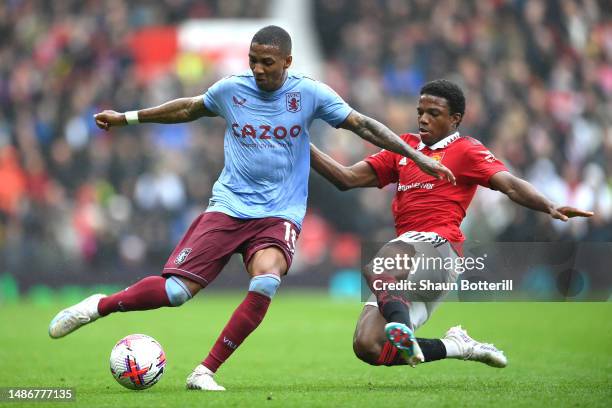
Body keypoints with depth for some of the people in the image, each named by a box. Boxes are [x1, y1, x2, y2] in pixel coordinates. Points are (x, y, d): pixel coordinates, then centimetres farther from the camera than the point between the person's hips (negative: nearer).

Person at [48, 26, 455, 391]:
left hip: (279, 213, -1)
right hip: (228, 206, 1)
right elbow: (190, 108, 21)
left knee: (266, 278, -32)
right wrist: (127, 117, 27)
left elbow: (363, 125, 1)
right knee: (176, 290, -13)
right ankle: (99, 306, 13)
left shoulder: (310, 93, -3)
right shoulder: (231, 89, 2)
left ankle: (206, 371, -22)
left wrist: (418, 157, -3)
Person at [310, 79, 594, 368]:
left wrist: (551, 208, -25)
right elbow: (347, 179, 24)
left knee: (374, 270, -37)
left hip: (437, 248, -7)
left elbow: (511, 185, -7)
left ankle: (401, 327, -56)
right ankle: (455, 346, 2)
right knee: (367, 348, -9)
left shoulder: (465, 150, 7)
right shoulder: (405, 147, 24)